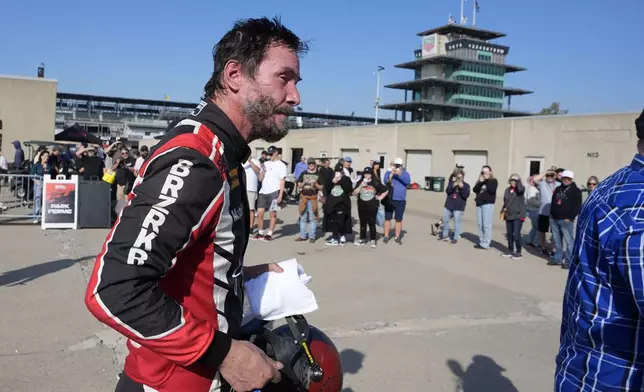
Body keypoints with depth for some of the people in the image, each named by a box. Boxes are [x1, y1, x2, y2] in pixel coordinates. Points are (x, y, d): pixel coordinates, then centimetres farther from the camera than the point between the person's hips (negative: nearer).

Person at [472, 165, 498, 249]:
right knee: (480, 224, 8)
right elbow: (475, 190, 4)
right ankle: (481, 241, 17)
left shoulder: (493, 181, 2)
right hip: (479, 204, 6)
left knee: (486, 224, -10)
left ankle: (486, 244, -9)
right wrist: (480, 182, -10)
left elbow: (492, 191, -14)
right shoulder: (480, 180, 17)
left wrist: (487, 181, -11)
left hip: (488, 204, -6)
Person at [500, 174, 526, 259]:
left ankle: (518, 252, 3)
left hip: (518, 215, -6)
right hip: (508, 215, 6)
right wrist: (503, 210, 10)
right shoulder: (507, 190, 12)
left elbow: (520, 189, -30)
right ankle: (510, 251, 23)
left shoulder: (521, 188, -4)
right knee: (509, 234, 10)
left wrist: (518, 181, -18)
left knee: (516, 234, -10)